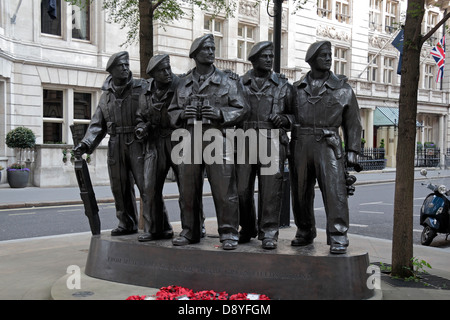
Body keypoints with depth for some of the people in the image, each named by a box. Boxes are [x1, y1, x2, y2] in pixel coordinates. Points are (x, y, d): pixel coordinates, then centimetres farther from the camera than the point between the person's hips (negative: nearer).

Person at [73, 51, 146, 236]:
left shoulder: (141, 88, 1)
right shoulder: (106, 95, 14)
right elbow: (97, 124, 14)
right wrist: (86, 144, 1)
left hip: (137, 143, -5)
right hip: (115, 146, 5)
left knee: (145, 184, -8)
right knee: (120, 187, 9)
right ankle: (127, 224, 22)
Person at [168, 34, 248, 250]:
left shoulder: (227, 82, 8)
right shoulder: (183, 83, 16)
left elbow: (241, 109, 4)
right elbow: (172, 111, 19)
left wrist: (220, 113, -12)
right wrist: (182, 113, -3)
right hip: (189, 141, 3)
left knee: (224, 189, -6)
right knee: (187, 190, 7)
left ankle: (229, 233, 5)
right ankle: (190, 231, 21)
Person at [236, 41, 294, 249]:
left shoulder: (283, 85, 13)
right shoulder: (239, 84, 14)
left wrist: (284, 119, -5)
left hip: (272, 141, -1)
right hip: (244, 141, 1)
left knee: (270, 189, -7)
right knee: (242, 189, 1)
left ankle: (269, 233, 1)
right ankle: (247, 229, 21)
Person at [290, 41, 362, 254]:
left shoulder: (342, 89, 9)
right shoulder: (296, 88, 13)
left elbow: (353, 123, 10)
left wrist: (352, 151, 2)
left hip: (328, 145, -2)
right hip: (300, 145, 2)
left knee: (334, 191, -12)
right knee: (301, 193, 8)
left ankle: (338, 238, -6)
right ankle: (305, 233, 24)